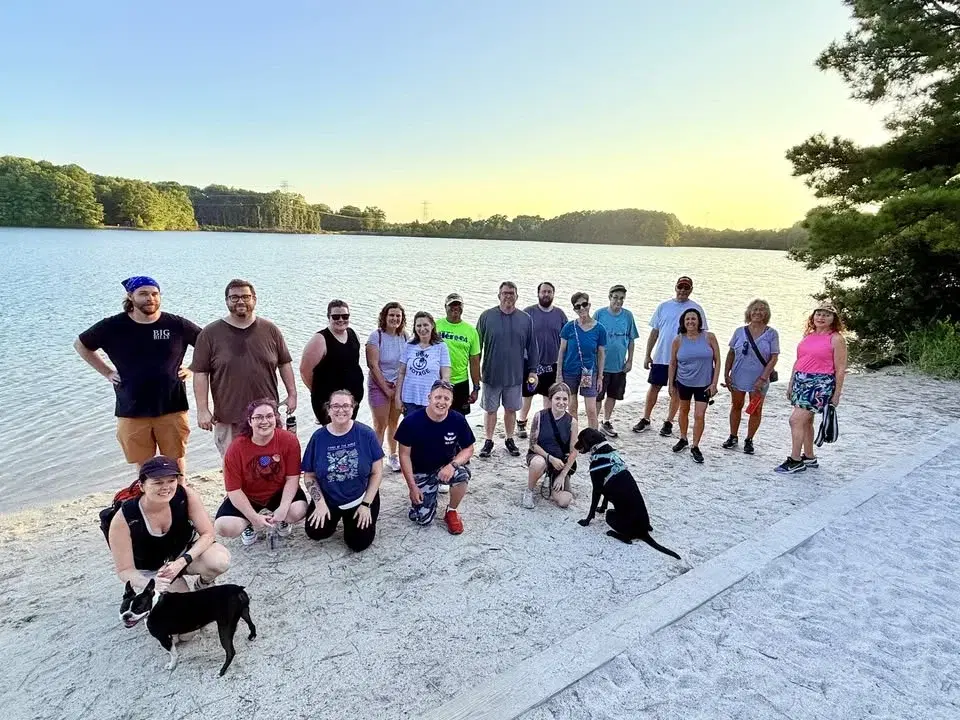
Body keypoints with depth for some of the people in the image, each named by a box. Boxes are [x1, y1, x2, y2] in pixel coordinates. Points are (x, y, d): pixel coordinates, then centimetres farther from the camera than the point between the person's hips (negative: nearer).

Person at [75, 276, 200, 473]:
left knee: (175, 461, 8)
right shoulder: (113, 327, -3)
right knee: (143, 465, 12)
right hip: (132, 411, 1)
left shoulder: (177, 325, -4)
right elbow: (80, 345, 14)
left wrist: (192, 368, 0)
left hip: (172, 408, -1)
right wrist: (107, 372, 6)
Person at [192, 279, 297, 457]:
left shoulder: (270, 330, 5)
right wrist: (203, 410, -6)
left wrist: (292, 394, 7)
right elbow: (200, 373, -1)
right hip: (228, 420, -1)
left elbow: (285, 363, 12)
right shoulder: (210, 334, 0)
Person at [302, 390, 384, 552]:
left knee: (359, 543, -10)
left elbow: (377, 472, -8)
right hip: (328, 499, 2)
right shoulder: (319, 437, -9)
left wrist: (366, 504, -10)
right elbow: (309, 476, 0)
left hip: (360, 498, -2)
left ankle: (350, 519, 23)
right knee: (315, 532, -13)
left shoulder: (366, 434, -14)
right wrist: (320, 503, -11)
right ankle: (336, 517, 21)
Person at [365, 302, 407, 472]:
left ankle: (393, 456, 30)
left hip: (399, 386, 4)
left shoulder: (404, 336, 0)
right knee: (380, 426, -1)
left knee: (394, 423, 15)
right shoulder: (376, 336, -13)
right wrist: (386, 388, -12)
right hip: (379, 385, -4)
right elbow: (373, 365, -14)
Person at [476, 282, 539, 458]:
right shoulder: (487, 316, -3)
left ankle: (510, 440, 29)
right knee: (490, 409, 9)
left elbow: (532, 347, 8)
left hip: (515, 375, 1)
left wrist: (532, 370, 5)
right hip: (491, 374, -1)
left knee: (511, 409, 13)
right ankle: (488, 441, 24)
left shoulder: (525, 319, 2)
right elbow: (477, 346, 2)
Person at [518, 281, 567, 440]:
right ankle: (521, 424, 25)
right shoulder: (528, 312, -5)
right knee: (527, 395, 8)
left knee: (549, 396, 12)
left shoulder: (560, 314, 3)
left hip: (552, 363, 2)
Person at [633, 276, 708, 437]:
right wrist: (647, 355, 4)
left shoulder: (696, 309, -1)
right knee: (654, 387, 6)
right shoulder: (664, 306, 4)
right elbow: (654, 332, 6)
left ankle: (668, 422, 20)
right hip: (660, 356, 2)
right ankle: (645, 419, 18)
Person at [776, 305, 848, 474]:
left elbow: (840, 369, -8)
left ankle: (795, 461, -3)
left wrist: (836, 394, -9)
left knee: (796, 420, -12)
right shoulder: (808, 335, 13)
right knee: (806, 421, 14)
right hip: (801, 381, 7)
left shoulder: (836, 339, -7)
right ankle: (809, 458, 27)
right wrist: (791, 383, 17)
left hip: (820, 384, -7)